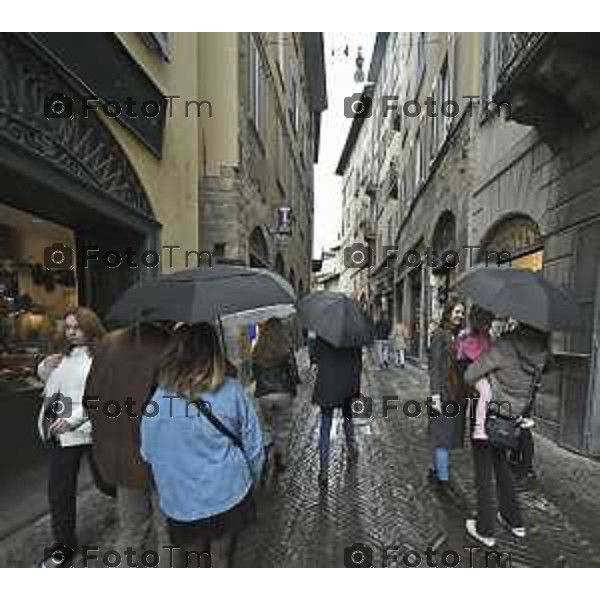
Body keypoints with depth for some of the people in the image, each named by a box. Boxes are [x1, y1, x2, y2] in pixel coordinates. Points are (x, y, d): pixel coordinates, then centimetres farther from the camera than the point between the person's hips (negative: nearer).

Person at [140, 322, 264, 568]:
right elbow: (253, 445, -9)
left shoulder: (157, 400, -17)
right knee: (221, 560, 21)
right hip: (229, 498, 0)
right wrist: (251, 480, 10)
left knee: (192, 562, 24)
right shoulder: (232, 390, -18)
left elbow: (148, 455, -2)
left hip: (182, 505, 1)